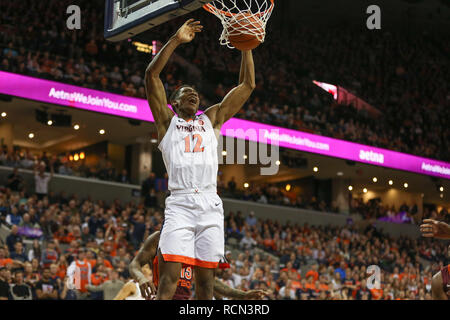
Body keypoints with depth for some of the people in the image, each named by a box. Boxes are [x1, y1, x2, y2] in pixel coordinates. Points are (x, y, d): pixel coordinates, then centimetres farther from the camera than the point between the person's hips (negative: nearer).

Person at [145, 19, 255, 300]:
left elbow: (247, 85, 22)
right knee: (169, 280, -13)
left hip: (210, 205, 3)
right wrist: (177, 40, 1)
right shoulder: (167, 119, 16)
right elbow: (152, 74, 4)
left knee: (206, 283, 2)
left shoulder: (212, 118, 24)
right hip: (180, 204, -3)